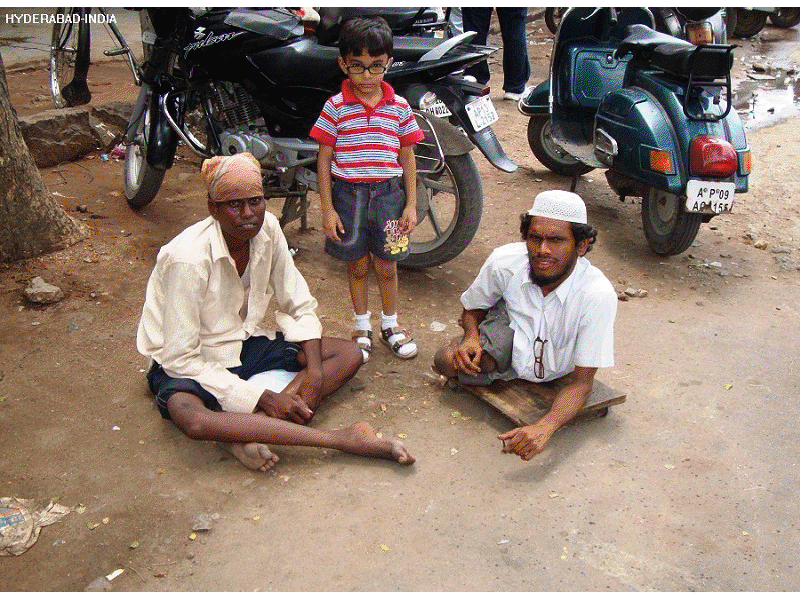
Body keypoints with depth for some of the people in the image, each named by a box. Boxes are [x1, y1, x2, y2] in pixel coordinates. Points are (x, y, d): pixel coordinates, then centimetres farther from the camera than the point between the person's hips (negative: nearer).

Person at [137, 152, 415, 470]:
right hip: (190, 363, -6)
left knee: (349, 354, -10)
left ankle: (248, 428, -26)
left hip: (244, 342, 6)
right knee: (191, 418, -41)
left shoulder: (268, 229, -10)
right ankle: (342, 439, -37)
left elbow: (300, 307, 0)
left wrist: (315, 370, -17)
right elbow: (182, 358, -24)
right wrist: (263, 397, -27)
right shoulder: (188, 258, -26)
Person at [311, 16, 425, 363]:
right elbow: (324, 159, -3)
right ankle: (362, 327, 31)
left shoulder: (399, 107, 1)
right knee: (358, 267, 12)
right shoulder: (335, 107, -6)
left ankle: (390, 325, 32)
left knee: (386, 267, 11)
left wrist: (411, 204, 3)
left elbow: (407, 156, 6)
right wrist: (327, 209, -6)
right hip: (348, 194, -1)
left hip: (388, 194, 1)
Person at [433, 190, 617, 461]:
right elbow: (472, 308, 0)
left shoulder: (598, 295, -32)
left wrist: (544, 427, -47)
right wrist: (471, 336, -24)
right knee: (448, 360, -25)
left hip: (556, 369, -1)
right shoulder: (505, 261, -24)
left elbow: (582, 382, -28)